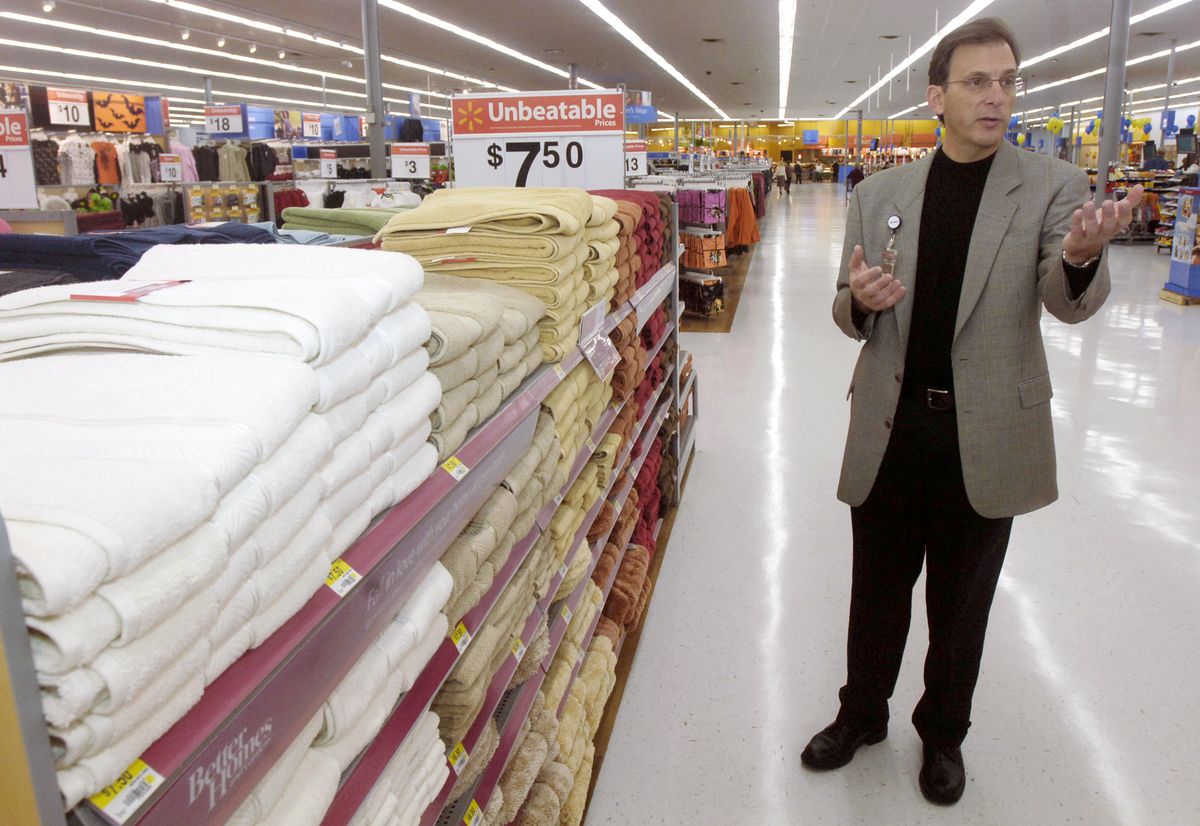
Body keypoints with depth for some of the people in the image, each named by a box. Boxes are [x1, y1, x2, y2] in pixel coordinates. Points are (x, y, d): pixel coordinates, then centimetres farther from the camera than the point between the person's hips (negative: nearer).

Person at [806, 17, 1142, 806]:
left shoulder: (1053, 185, -3)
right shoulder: (880, 193, 1)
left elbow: (1070, 302, -15)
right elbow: (851, 317, 6)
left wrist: (1081, 257, -39)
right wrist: (859, 301, -19)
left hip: (986, 434, -1)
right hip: (890, 426, 2)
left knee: (961, 601, 15)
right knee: (877, 587, 16)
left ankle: (944, 732, 39)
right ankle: (862, 712, 39)